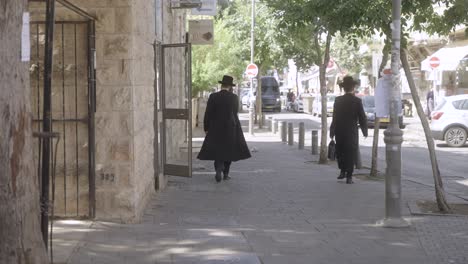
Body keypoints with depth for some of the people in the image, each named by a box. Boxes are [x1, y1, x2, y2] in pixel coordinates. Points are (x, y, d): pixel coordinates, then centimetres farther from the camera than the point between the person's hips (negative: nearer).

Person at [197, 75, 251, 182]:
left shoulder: (213, 97, -8)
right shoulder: (234, 97, -5)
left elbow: (208, 114, -8)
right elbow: (235, 112, 9)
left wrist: (206, 128, 2)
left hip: (216, 128, 0)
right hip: (231, 128, 0)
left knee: (217, 150, 8)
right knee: (228, 150, 13)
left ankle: (218, 169, -15)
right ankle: (226, 174, 14)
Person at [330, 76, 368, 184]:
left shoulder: (338, 100, -4)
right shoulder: (357, 101, -8)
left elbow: (335, 117, -3)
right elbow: (362, 118, -5)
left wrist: (332, 131, 4)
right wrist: (365, 131, 8)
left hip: (339, 131, 2)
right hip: (352, 132, -1)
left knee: (340, 152, 19)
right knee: (351, 154, 4)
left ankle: (342, 171, 16)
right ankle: (349, 176, 2)